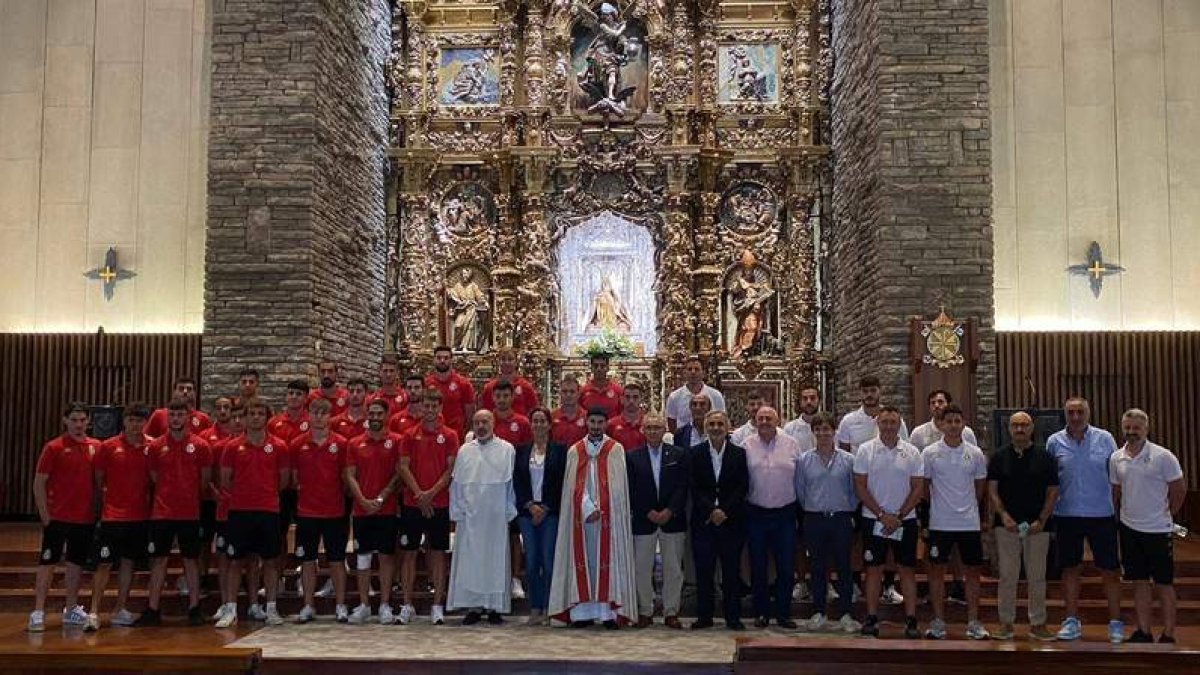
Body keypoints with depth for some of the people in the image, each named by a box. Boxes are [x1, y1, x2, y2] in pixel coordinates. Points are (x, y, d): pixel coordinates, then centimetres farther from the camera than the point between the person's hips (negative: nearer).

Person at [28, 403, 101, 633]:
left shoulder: (96, 447, 5)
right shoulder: (53, 447, -5)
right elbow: (39, 483, -5)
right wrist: (45, 515, -9)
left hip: (86, 517, 4)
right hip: (58, 517, -4)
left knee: (77, 562, 12)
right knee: (48, 562, 0)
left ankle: (71, 610, 23)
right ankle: (38, 613, 4)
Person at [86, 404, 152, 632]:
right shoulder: (108, 447, -3)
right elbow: (98, 480, 3)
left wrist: (151, 504, 2)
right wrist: (101, 505, 2)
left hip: (139, 516, 3)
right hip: (112, 516, -2)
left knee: (128, 562, 11)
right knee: (104, 563, -3)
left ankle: (120, 610, 19)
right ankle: (94, 613, 1)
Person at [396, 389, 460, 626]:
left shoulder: (449, 436, 3)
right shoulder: (410, 435, 5)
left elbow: (451, 469, -1)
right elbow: (404, 467, 0)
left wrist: (432, 492, -12)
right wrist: (419, 493, -11)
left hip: (439, 503, -1)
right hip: (412, 503, 1)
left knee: (438, 552, 3)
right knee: (409, 552, 4)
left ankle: (438, 606, 9)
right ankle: (407, 606, 12)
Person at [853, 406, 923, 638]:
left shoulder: (912, 452, 0)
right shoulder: (865, 450, -2)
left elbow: (918, 489, -1)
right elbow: (860, 487, -4)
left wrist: (899, 517, -9)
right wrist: (882, 515, -10)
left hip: (905, 520, 1)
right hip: (874, 520, -1)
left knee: (907, 569, 5)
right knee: (874, 569, 5)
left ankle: (911, 620, 11)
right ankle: (872, 618, 12)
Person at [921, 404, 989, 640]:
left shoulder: (975, 454, 1)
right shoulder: (929, 453, -4)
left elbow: (980, 485, 12)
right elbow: (923, 485, 5)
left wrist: (968, 506, 13)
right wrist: (934, 505, 8)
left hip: (969, 522, 2)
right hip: (940, 523, -1)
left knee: (972, 570, 7)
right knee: (937, 570, 4)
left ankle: (973, 622, 17)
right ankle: (938, 621, 14)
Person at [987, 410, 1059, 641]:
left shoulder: (1044, 457, 3)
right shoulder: (999, 457, 5)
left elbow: (1053, 492, 3)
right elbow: (992, 490, 2)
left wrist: (1041, 521, -8)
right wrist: (1003, 515, -12)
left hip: (1037, 525, 0)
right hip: (1006, 524, 0)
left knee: (1037, 577, 6)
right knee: (1007, 576, 2)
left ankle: (1037, 624, 16)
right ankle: (1006, 622, 11)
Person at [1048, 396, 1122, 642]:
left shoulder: (1105, 439, -2)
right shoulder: (1055, 442, 0)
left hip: (1101, 514, -1)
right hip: (1066, 515, 1)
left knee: (1109, 570, 4)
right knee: (1070, 568, 9)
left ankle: (1115, 623, 17)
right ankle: (1072, 621, 21)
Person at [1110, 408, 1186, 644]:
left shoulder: (1163, 456, -11)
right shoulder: (1116, 458, 2)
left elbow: (1179, 490, -3)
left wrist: (1165, 515, 5)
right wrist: (1127, 514, 11)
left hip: (1158, 530, -4)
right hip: (1129, 529, 4)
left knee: (1164, 584, 4)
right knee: (1139, 582, 11)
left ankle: (1168, 636, 12)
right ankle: (1144, 632, 20)